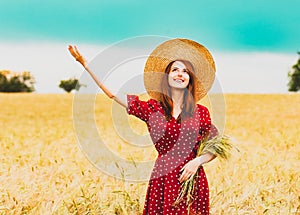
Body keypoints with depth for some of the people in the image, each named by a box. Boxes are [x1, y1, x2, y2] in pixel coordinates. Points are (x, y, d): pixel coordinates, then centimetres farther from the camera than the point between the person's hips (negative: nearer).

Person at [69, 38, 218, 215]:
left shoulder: (201, 112, 3)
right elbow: (114, 93, 1)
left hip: (192, 178, 0)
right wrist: (85, 64, -1)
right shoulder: (152, 109, 2)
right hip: (163, 178, 0)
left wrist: (198, 161, -12)